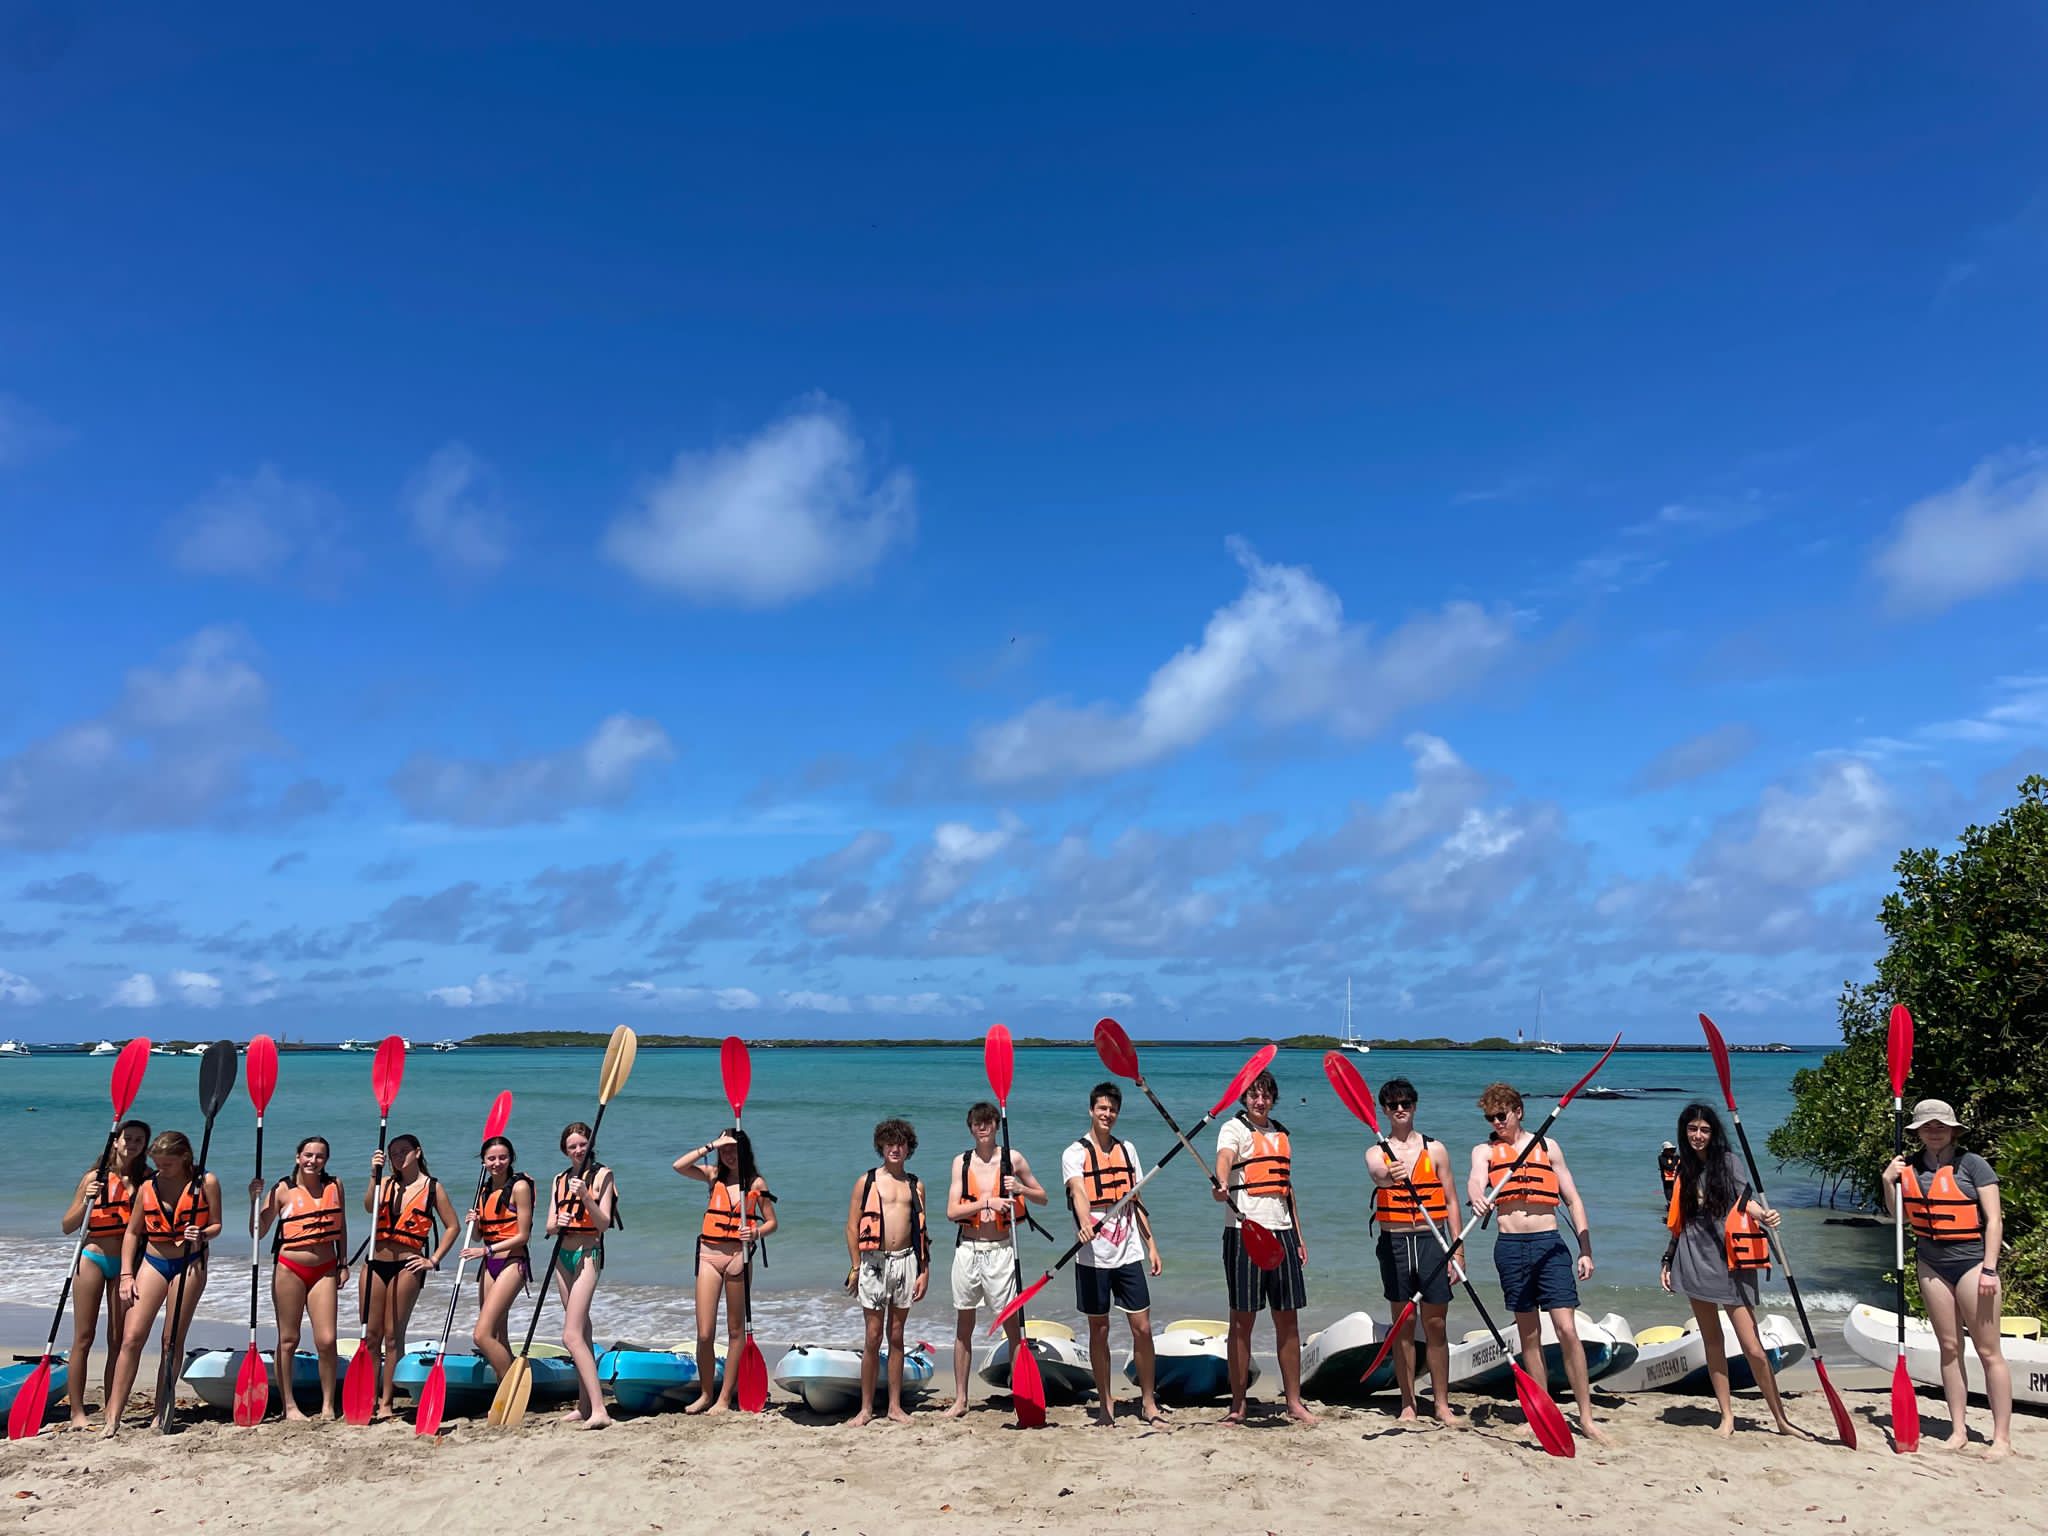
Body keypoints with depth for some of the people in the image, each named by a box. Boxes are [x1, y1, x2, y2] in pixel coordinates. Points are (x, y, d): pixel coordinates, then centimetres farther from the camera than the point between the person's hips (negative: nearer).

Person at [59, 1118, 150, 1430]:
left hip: (126, 1262, 2)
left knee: (119, 1340, 5)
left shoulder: (147, 1179, 4)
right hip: (93, 1258, -2)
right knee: (83, 1338, -2)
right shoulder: (95, 1177, -1)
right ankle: (77, 1412, 4)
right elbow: (68, 1226, -1)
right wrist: (87, 1200, -17)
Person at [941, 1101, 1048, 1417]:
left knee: (1012, 1323, -2)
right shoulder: (961, 1162, 4)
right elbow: (952, 1211, -3)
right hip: (968, 1248, 2)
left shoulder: (1013, 1159, 1)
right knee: (963, 1326, 9)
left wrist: (1021, 1188, -11)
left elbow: (1043, 1198, 8)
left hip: (1000, 1249, -2)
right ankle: (960, 1399, 18)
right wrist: (987, 1202, -16)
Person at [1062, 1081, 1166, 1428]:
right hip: (1093, 1256, -3)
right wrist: (1084, 1224, -41)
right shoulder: (1074, 1153, -4)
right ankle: (1105, 1402, 18)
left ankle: (1148, 1400, 14)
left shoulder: (1127, 1149, 11)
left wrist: (1151, 1245, 11)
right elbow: (1078, 1193, -22)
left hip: (1129, 1253, 3)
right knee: (1099, 1330, 5)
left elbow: (1136, 1201, 16)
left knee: (1142, 1327, 1)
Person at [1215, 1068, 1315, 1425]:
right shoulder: (1233, 1128, -4)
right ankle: (1238, 1405, 7)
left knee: (1288, 1319, 8)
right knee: (1242, 1319, 0)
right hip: (1245, 1232, -6)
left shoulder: (1281, 1134, 16)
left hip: (1281, 1232, 6)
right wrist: (1221, 1184, -48)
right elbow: (1224, 1157, -26)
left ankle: (1294, 1402, 18)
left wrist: (1298, 1235, 18)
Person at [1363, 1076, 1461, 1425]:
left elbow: (1451, 1202, 6)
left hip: (1431, 1241, 0)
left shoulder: (1435, 1149, 7)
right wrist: (1388, 1176, -46)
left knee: (1436, 1325, 3)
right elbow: (1376, 1174, -21)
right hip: (1394, 1243, 0)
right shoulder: (1376, 1153, 4)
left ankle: (1442, 1405, 12)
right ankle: (1408, 1403, 14)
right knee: (1403, 1325, 5)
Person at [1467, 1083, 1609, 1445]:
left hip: (1550, 1243, 0)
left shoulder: (1548, 1147, 10)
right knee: (1529, 1334, 7)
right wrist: (1478, 1198, -40)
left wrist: (1586, 1251, 3)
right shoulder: (1484, 1151, 7)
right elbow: (1476, 1179, -16)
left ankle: (1586, 1417, 1)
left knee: (1567, 1329, -7)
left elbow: (1573, 1200, 11)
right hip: (1510, 1246, 0)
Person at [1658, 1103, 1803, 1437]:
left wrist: (1763, 1214, -33)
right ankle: (1727, 1416, 14)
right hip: (1694, 1260, 4)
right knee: (1712, 1341, 7)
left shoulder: (1728, 1161, 1)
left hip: (1729, 1260, -4)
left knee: (1752, 1347, -6)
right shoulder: (1684, 1169, 13)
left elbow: (1745, 1198, -11)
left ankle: (1781, 1419, 4)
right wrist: (1668, 1262, 16)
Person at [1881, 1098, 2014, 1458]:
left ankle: (2002, 1437, 2)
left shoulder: (1971, 1164, -8)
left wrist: (1989, 1269, -14)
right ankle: (1958, 1431, 15)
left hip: (1971, 1258, -5)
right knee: (1949, 1348, 9)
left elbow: (1994, 1219, -9)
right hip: (1931, 1263, 5)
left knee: (1988, 1350, -3)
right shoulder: (1909, 1166, 6)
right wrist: (1888, 1181, -3)